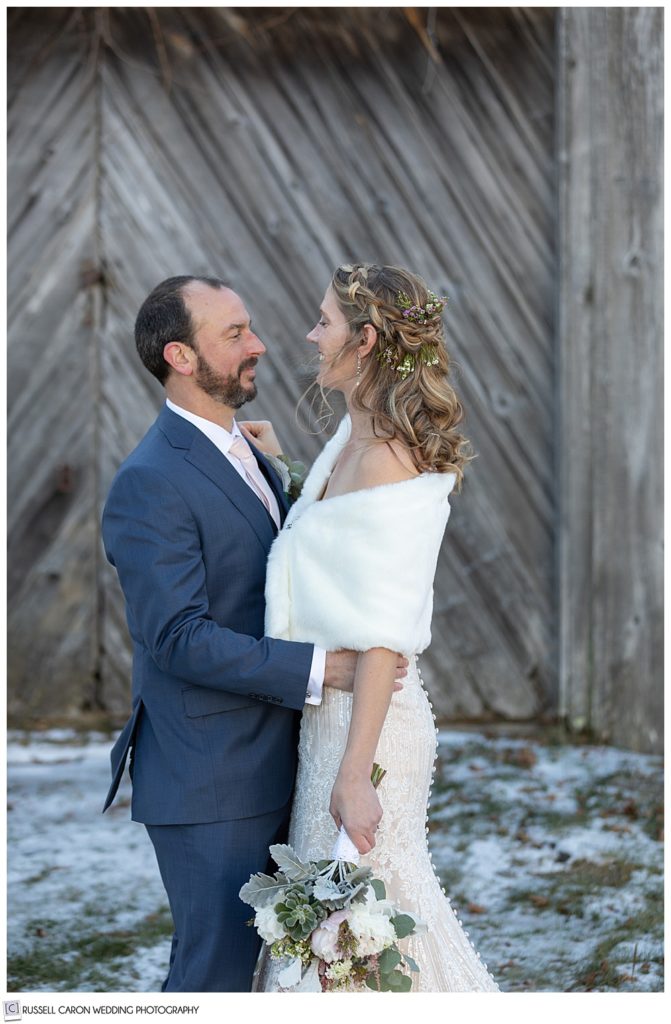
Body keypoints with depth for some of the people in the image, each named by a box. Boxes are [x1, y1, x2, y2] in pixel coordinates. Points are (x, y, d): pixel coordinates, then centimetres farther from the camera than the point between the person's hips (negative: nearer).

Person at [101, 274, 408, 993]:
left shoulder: (249, 458, 13)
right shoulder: (150, 482, -17)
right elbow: (180, 637, -23)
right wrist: (319, 668, -24)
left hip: (267, 767, 9)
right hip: (209, 784, -9)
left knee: (248, 953, 17)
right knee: (217, 969, -1)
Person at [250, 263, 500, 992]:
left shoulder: (386, 459, -20)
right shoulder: (354, 437, 8)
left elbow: (384, 634, -23)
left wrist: (354, 775, -24)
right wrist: (274, 463, 19)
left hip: (366, 720, -10)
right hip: (329, 712, 10)